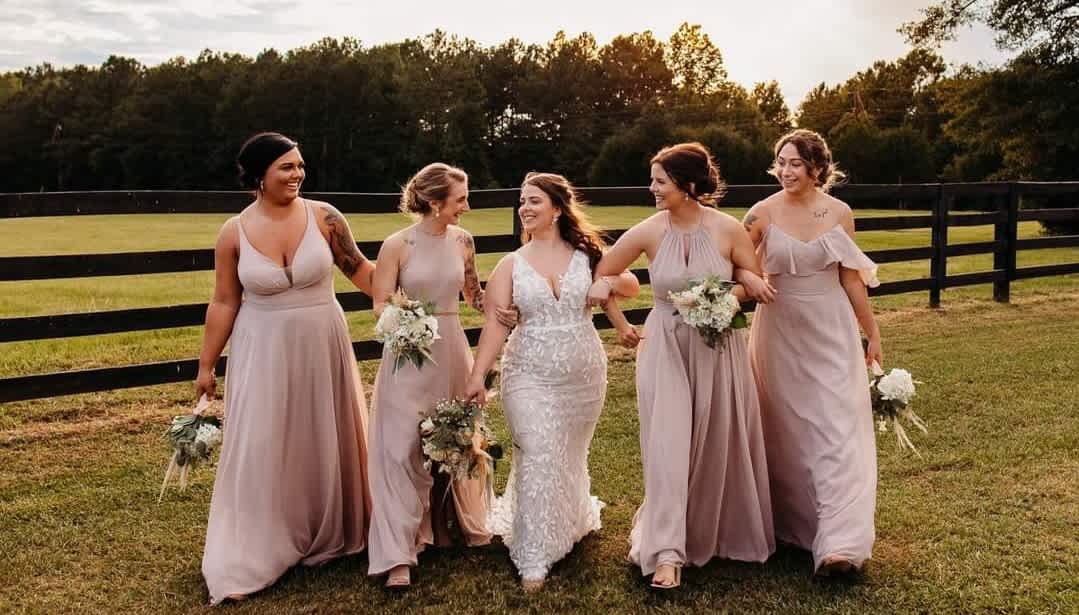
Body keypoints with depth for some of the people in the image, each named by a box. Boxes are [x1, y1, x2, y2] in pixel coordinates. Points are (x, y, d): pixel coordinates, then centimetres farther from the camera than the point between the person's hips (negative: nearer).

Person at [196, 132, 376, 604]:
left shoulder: (323, 217, -7)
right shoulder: (234, 233, -6)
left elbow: (359, 269, 2)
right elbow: (224, 303, 0)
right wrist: (206, 365, 3)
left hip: (321, 348, 1)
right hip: (263, 352, -1)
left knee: (325, 442, 15)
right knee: (260, 451, 1)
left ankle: (328, 538, 37)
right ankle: (250, 561, 15)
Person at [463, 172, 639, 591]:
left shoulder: (586, 254, 2)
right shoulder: (512, 265, 0)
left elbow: (632, 286, 10)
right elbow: (495, 323, -6)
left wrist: (609, 283, -11)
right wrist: (477, 374, -14)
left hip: (584, 375, 2)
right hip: (530, 377, -1)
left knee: (572, 457, 15)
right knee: (539, 459, -8)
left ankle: (573, 522, 44)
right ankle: (533, 560, 2)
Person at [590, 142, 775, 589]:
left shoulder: (727, 229, -10)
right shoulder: (648, 232, -8)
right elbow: (602, 275, 4)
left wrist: (728, 297, -17)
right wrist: (621, 325, 7)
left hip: (718, 349, 1)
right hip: (666, 350, 0)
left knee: (721, 446, 13)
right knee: (668, 447, -3)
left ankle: (724, 533, 36)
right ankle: (667, 551, 4)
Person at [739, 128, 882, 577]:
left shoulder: (839, 213, 0)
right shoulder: (765, 212, -4)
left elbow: (851, 280, 6)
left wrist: (873, 334, 9)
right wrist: (750, 278, -24)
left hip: (832, 331, 0)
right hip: (780, 332, 0)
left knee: (837, 429, -5)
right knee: (786, 430, 9)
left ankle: (839, 543, -3)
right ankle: (791, 523, 26)